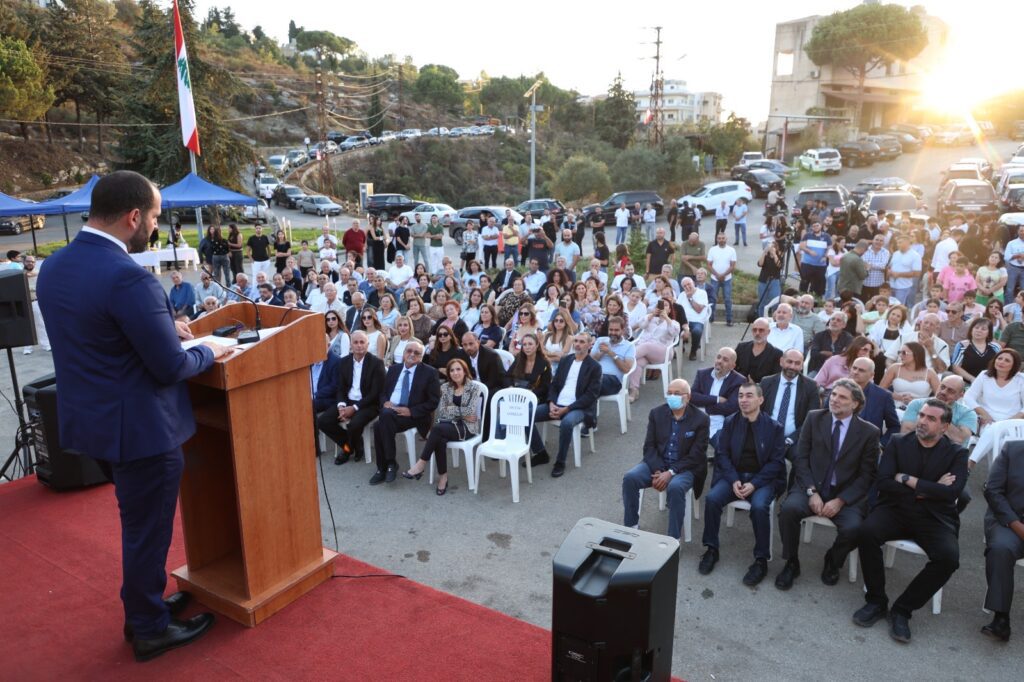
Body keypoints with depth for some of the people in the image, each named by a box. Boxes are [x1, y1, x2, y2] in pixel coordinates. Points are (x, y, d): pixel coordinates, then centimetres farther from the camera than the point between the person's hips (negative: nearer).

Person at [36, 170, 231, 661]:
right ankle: (150, 629, 29)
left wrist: (164, 326, 10)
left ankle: (144, 603, 43)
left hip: (91, 418, 9)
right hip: (139, 427, -9)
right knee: (147, 527, 10)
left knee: (138, 521, 26)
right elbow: (171, 367, -23)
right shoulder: (129, 278, -27)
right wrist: (209, 351, -4)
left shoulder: (53, 267, 2)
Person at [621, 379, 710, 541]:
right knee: (630, 478, -22)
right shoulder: (656, 413, 3)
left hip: (684, 468, -3)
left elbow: (696, 455, -11)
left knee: (675, 487, -36)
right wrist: (658, 471, -16)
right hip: (657, 464, 4)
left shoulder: (700, 419, -7)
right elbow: (649, 446, 1)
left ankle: (673, 539, -23)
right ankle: (630, 527, -8)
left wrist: (670, 473, -21)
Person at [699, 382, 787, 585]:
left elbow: (776, 461, -6)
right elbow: (722, 454, 3)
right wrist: (734, 480, -13)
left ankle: (761, 560, -16)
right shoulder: (730, 422, 4)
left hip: (762, 478, -2)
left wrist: (754, 484, -17)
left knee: (759, 506, -33)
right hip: (734, 475, 3)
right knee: (712, 498, -25)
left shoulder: (774, 427, -3)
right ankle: (712, 549, -7)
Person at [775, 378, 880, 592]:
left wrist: (840, 501, -13)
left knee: (853, 528, -29)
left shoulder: (869, 432, 0)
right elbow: (800, 458, 0)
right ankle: (791, 563, -5)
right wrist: (812, 492, -13)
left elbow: (867, 475, -1)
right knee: (789, 508, -30)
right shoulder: (814, 418, 3)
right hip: (811, 487, 1)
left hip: (845, 495, 0)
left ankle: (832, 562, 7)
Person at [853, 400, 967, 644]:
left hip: (935, 518, 0)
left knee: (949, 557, -30)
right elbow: (883, 482, -5)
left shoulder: (957, 453, 5)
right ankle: (875, 601, -11)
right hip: (895, 511, 0)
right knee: (867, 532, -30)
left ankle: (903, 609, -10)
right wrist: (927, 490, -10)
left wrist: (908, 480, -11)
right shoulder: (898, 443, 7)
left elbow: (952, 492, -12)